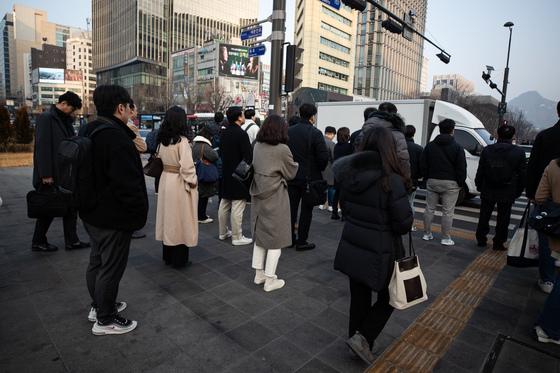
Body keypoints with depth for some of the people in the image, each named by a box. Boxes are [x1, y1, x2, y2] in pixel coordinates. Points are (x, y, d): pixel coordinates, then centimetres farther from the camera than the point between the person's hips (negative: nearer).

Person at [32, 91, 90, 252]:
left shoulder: (66, 120, 12)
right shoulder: (46, 118, -13)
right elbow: (42, 147, -19)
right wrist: (45, 174, -21)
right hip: (51, 176, -8)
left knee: (70, 207, 9)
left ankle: (72, 241, 18)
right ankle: (38, 242, 23)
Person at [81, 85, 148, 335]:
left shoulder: (90, 131, 7)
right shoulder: (116, 138, -25)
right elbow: (128, 183, -26)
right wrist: (139, 213, -16)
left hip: (92, 212, 10)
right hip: (113, 217, -10)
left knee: (97, 261, 23)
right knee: (111, 267, 5)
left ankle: (99, 305, 42)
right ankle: (105, 320, 22)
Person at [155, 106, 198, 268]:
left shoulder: (163, 140, 4)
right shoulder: (182, 140, -18)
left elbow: (161, 158, 8)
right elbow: (186, 166, -22)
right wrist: (192, 181, -11)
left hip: (165, 179, 7)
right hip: (179, 183, -7)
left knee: (168, 217, 16)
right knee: (180, 219, 4)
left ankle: (168, 256, 30)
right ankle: (179, 259, 16)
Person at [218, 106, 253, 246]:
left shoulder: (223, 133, 7)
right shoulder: (241, 134, -17)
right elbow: (248, 156, -17)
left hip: (225, 174, 8)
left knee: (224, 205, 16)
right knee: (237, 208, -1)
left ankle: (223, 232, 29)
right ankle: (237, 237, 7)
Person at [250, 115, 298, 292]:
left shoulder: (258, 146, 1)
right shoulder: (282, 149, -17)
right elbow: (291, 173, -5)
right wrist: (295, 165, 14)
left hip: (258, 195, 7)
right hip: (275, 197, -6)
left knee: (260, 234, 18)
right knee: (275, 238, 6)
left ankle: (259, 273, 29)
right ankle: (270, 280, 15)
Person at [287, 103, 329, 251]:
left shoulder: (288, 131, 1)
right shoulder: (315, 133, -13)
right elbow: (324, 156, -17)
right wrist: (319, 169, 1)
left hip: (291, 176, 5)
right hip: (309, 178, -4)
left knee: (291, 208, 14)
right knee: (306, 210, 7)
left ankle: (290, 238, 24)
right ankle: (301, 241, 14)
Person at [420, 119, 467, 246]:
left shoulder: (430, 146, 5)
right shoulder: (457, 147, -5)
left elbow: (423, 164, 5)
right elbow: (461, 168, -7)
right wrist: (461, 183, 3)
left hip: (432, 182, 3)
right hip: (450, 183, -3)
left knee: (429, 209, 12)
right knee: (448, 211, 3)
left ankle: (427, 234, 19)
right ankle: (446, 238, 8)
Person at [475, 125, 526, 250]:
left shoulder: (487, 150, -4)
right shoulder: (519, 152, -6)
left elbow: (480, 171, 0)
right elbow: (522, 174, -1)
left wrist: (479, 186, 11)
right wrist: (518, 192, 8)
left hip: (488, 192, 1)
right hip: (507, 193, -1)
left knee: (484, 216, 14)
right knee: (503, 219, 10)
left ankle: (481, 240, 23)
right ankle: (498, 243, 16)